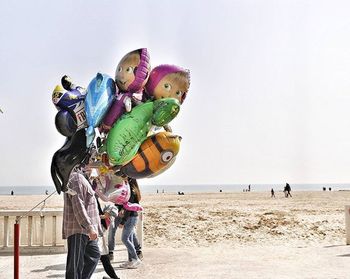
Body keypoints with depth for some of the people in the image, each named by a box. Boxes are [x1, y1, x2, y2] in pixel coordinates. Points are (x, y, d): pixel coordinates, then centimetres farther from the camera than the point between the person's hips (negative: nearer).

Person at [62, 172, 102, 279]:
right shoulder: (76, 178, -15)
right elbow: (78, 206, -22)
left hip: (85, 230, 10)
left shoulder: (81, 178, 17)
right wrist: (90, 227, -24)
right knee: (76, 263, -4)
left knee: (94, 255, 16)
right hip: (78, 229, -10)